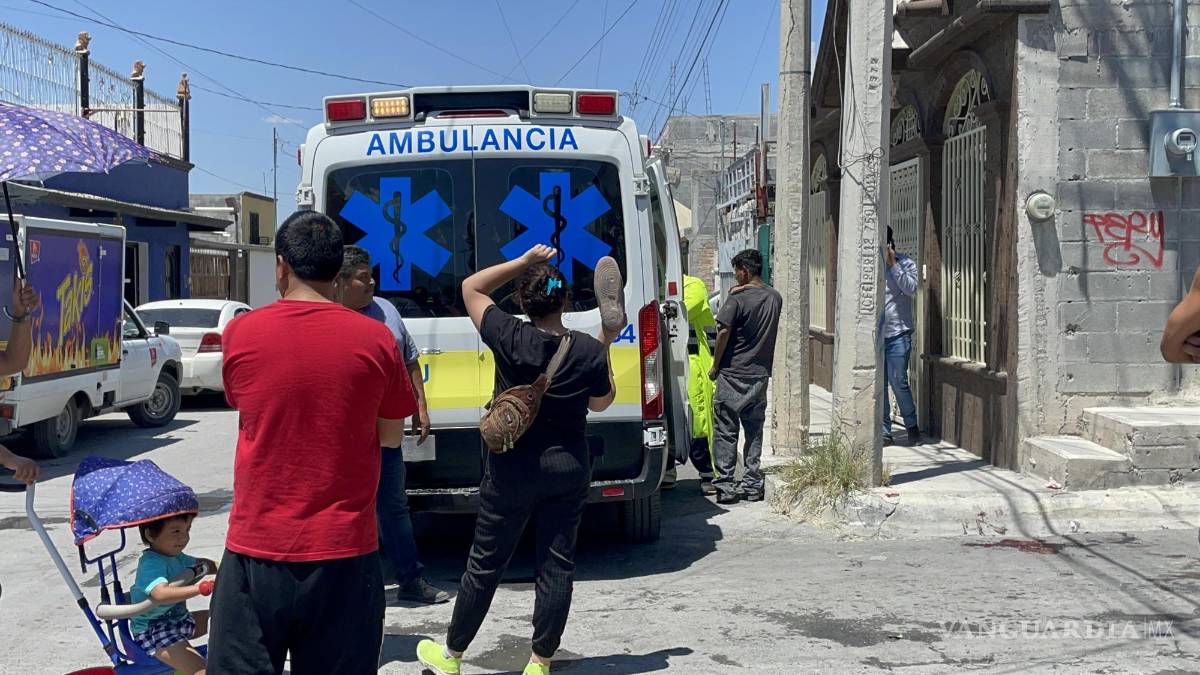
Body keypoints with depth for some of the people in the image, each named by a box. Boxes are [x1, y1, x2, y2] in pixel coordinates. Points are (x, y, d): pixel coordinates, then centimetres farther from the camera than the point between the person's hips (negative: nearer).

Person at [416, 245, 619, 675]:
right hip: (569, 467, 2)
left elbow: (471, 287, -1)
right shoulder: (589, 351, -9)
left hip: (512, 470, -2)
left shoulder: (510, 338, -15)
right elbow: (601, 402, 9)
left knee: (485, 563, 10)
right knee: (557, 564, 9)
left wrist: (523, 263, -3)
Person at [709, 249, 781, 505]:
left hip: (733, 373, -6)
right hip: (761, 374, 6)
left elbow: (723, 332, -14)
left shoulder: (737, 298, -14)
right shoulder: (775, 298, 6)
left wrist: (715, 366, -2)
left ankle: (725, 486, 1)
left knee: (725, 431, 2)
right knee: (754, 431, 13)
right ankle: (753, 485, 14)